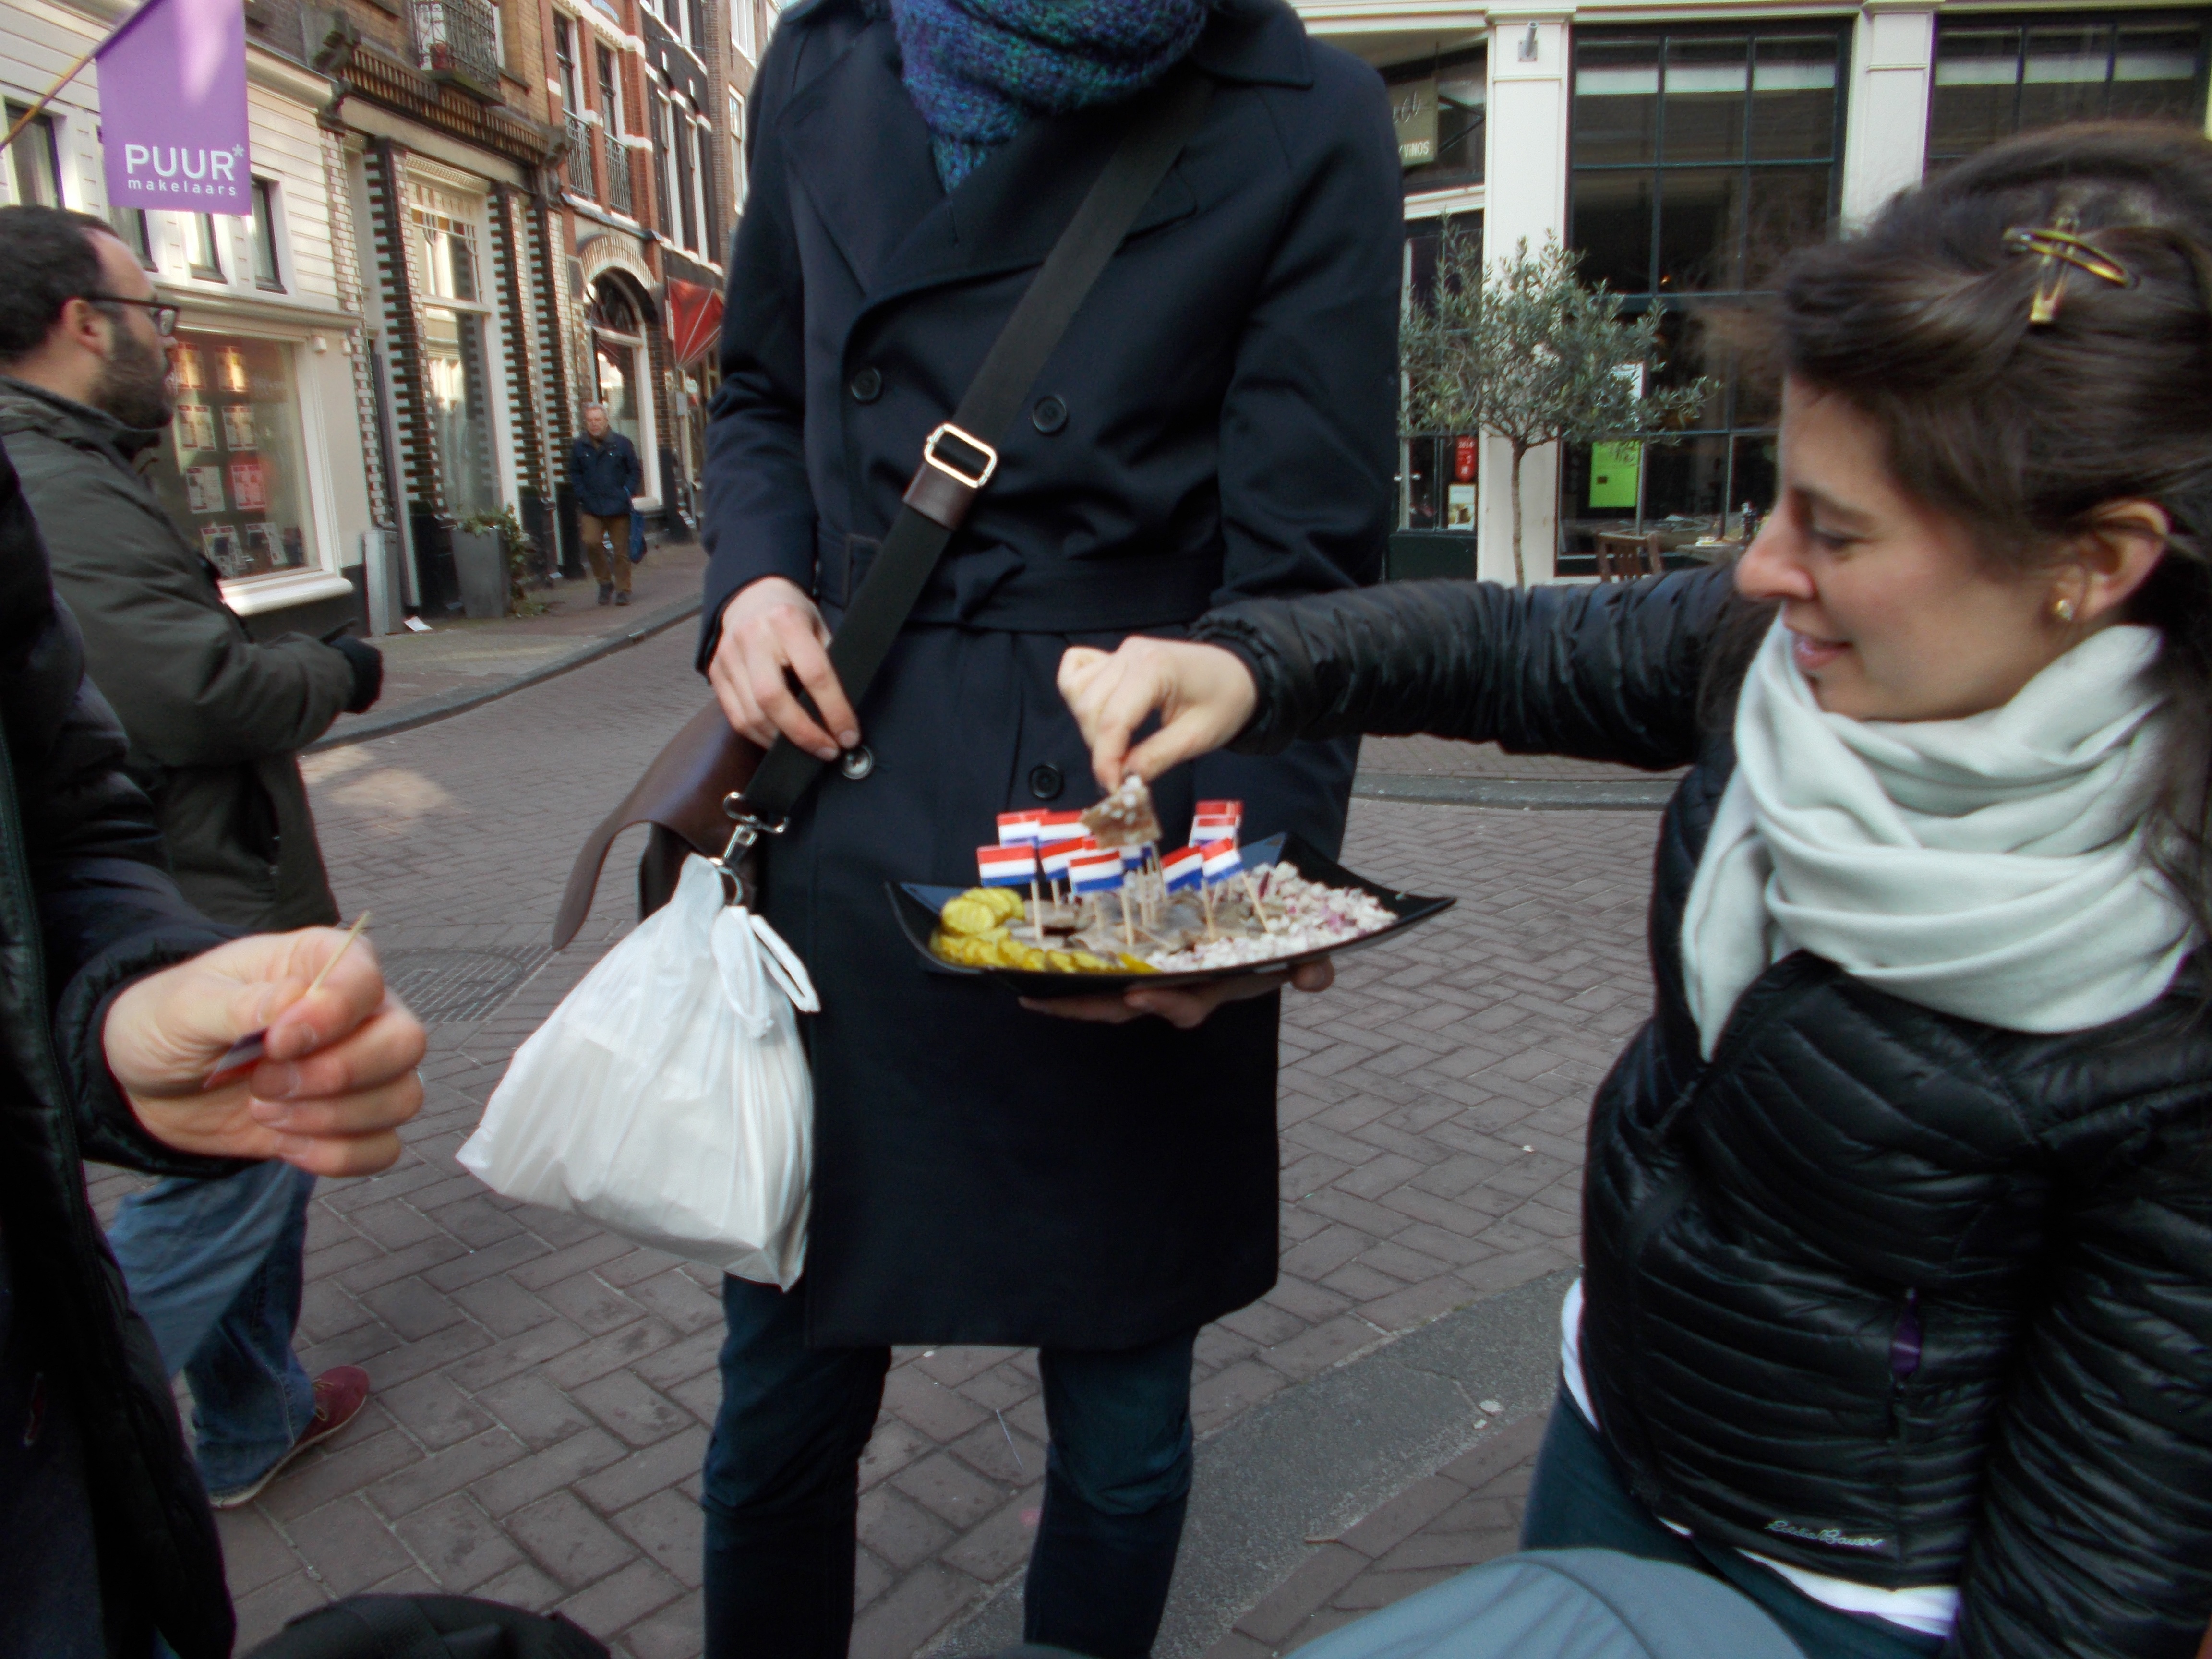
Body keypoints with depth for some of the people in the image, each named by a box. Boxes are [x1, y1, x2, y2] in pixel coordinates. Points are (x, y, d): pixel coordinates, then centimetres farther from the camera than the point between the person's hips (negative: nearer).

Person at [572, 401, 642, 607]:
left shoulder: (621, 444, 1)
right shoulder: (579, 447, 5)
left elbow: (635, 471, 7)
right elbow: (575, 474, 15)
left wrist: (626, 493, -5)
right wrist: (583, 495, 0)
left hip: (618, 507, -1)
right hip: (591, 509, 1)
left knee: (620, 549, 2)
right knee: (591, 542, -16)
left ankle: (623, 590, 13)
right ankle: (605, 582, 4)